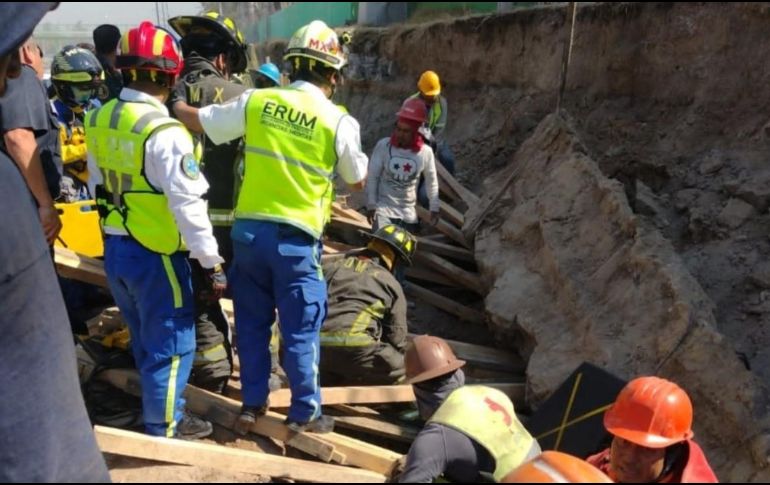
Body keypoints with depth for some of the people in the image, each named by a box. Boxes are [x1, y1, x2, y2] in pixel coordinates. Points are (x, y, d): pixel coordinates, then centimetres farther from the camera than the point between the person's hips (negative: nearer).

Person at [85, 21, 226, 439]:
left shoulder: (99, 119, 4)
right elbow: (187, 205, -24)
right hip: (154, 253, -8)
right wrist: (213, 264, -17)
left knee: (146, 340, 23)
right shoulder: (163, 131, -22)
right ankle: (164, 430, 20)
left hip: (114, 248, 8)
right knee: (169, 344, 8)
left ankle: (158, 410, 38)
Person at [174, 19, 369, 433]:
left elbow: (195, 119, 11)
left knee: (252, 322, 17)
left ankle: (252, 403, 28)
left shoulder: (256, 102, 0)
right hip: (297, 238, -3)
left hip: (249, 230, 4)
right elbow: (357, 182, 6)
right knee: (300, 330, 9)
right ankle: (304, 413, 20)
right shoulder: (339, 122, -8)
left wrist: (174, 106, 32)